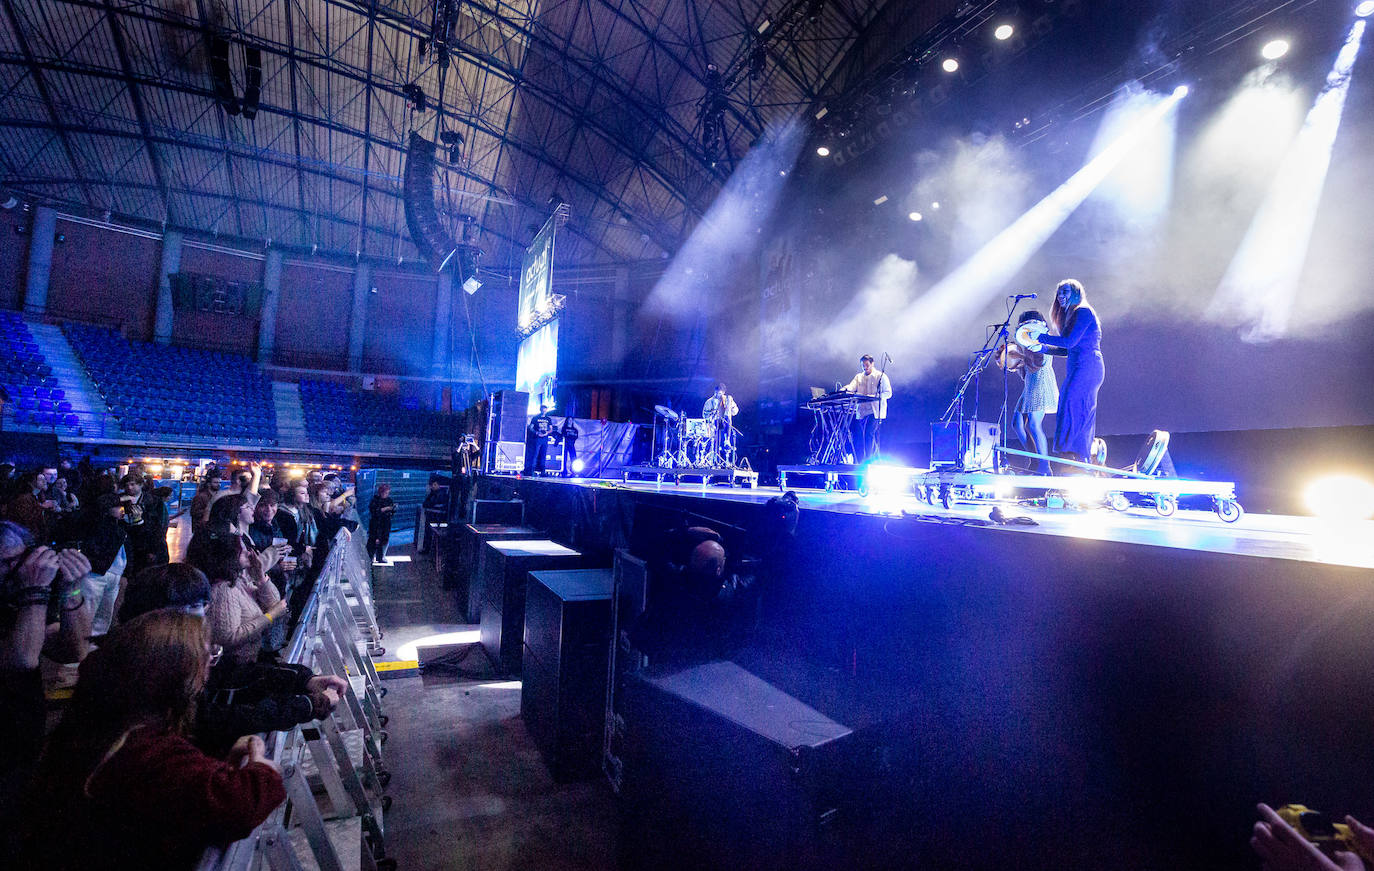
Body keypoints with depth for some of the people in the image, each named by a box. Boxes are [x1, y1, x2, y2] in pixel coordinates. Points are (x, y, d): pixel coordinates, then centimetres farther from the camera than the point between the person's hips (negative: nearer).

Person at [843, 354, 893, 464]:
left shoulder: (881, 376, 4)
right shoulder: (858, 377, 18)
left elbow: (888, 393, -1)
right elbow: (851, 387, 2)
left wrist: (875, 397, -19)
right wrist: (844, 389, -22)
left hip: (875, 411, -5)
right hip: (860, 412, 5)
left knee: (870, 435, -17)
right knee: (858, 437, 3)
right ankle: (858, 463, 10)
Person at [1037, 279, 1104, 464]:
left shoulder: (1083, 312, -6)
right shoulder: (1072, 315, 23)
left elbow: (1069, 342, -17)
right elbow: (1067, 350, 22)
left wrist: (1040, 337, -12)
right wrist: (1043, 348, 14)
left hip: (1086, 366, -10)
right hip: (1079, 369, 10)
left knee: (1071, 406, -18)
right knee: (1082, 413, 6)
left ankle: (1069, 454, -21)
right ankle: (1081, 459, 7)